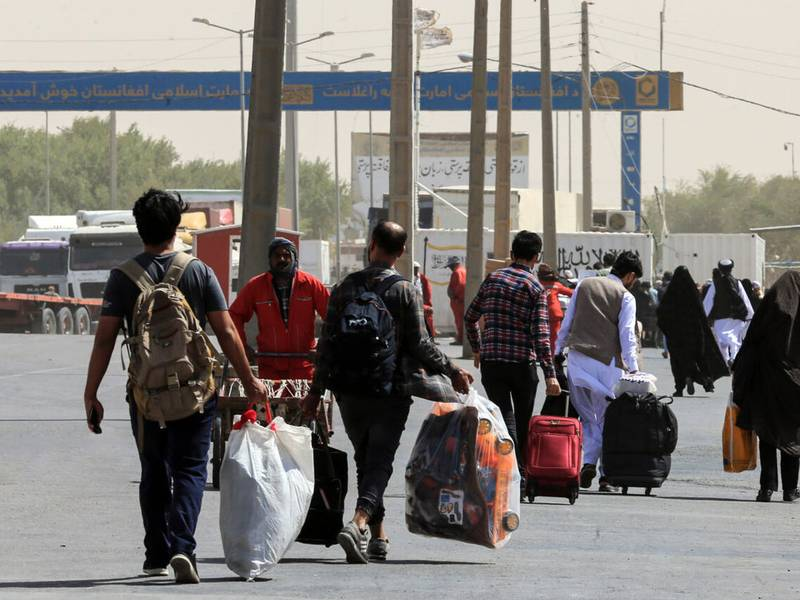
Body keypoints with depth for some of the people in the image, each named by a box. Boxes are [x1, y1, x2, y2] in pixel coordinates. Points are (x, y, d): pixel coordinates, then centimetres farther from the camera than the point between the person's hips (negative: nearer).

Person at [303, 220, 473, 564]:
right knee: (379, 463, -3)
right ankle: (359, 522, -26)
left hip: (351, 393, 3)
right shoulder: (405, 291, -6)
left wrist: (317, 390, 7)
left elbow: (328, 343, 2)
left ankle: (378, 536, 21)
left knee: (365, 462, 16)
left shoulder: (346, 288, 2)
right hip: (390, 393, -3)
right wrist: (451, 372, 4)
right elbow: (419, 345, -9)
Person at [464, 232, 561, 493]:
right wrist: (550, 374, -15)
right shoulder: (536, 288, -5)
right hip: (523, 363, -2)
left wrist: (477, 348, 30)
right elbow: (540, 333, -13)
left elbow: (470, 317, 14)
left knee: (504, 419, -2)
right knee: (523, 422, 14)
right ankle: (522, 475, 22)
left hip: (491, 362, 2)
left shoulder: (493, 279, 6)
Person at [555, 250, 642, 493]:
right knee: (607, 418, 4)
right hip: (607, 362, -3)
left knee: (587, 416, 12)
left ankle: (588, 462, -7)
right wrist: (633, 369, -8)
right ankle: (607, 474, 0)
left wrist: (557, 353, 21)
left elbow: (566, 324, 15)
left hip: (577, 358, 3)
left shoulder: (584, 286, 13)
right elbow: (627, 335, -6)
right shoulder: (625, 296, 2)